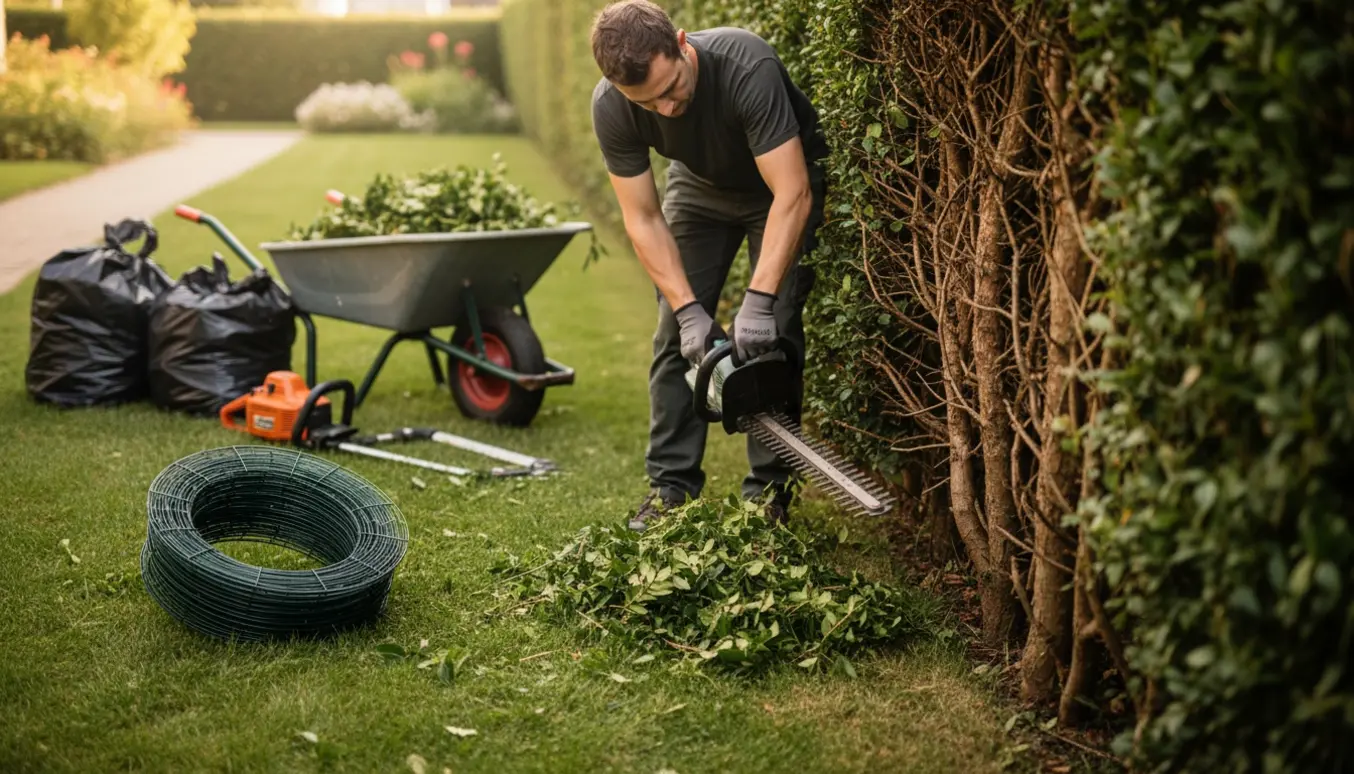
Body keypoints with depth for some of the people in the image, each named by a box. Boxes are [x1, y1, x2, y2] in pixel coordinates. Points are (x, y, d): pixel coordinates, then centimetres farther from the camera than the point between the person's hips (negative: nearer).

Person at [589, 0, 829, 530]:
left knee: (773, 332, -13)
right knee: (677, 332, -5)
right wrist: (688, 310, -31)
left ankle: (769, 489, -5)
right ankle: (671, 486, 3)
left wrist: (758, 300, -45)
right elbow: (643, 219, -21)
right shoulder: (611, 108, -28)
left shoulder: (746, 67, -40)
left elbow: (792, 194, -40)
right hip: (700, 185, 3)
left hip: (781, 180, -3)